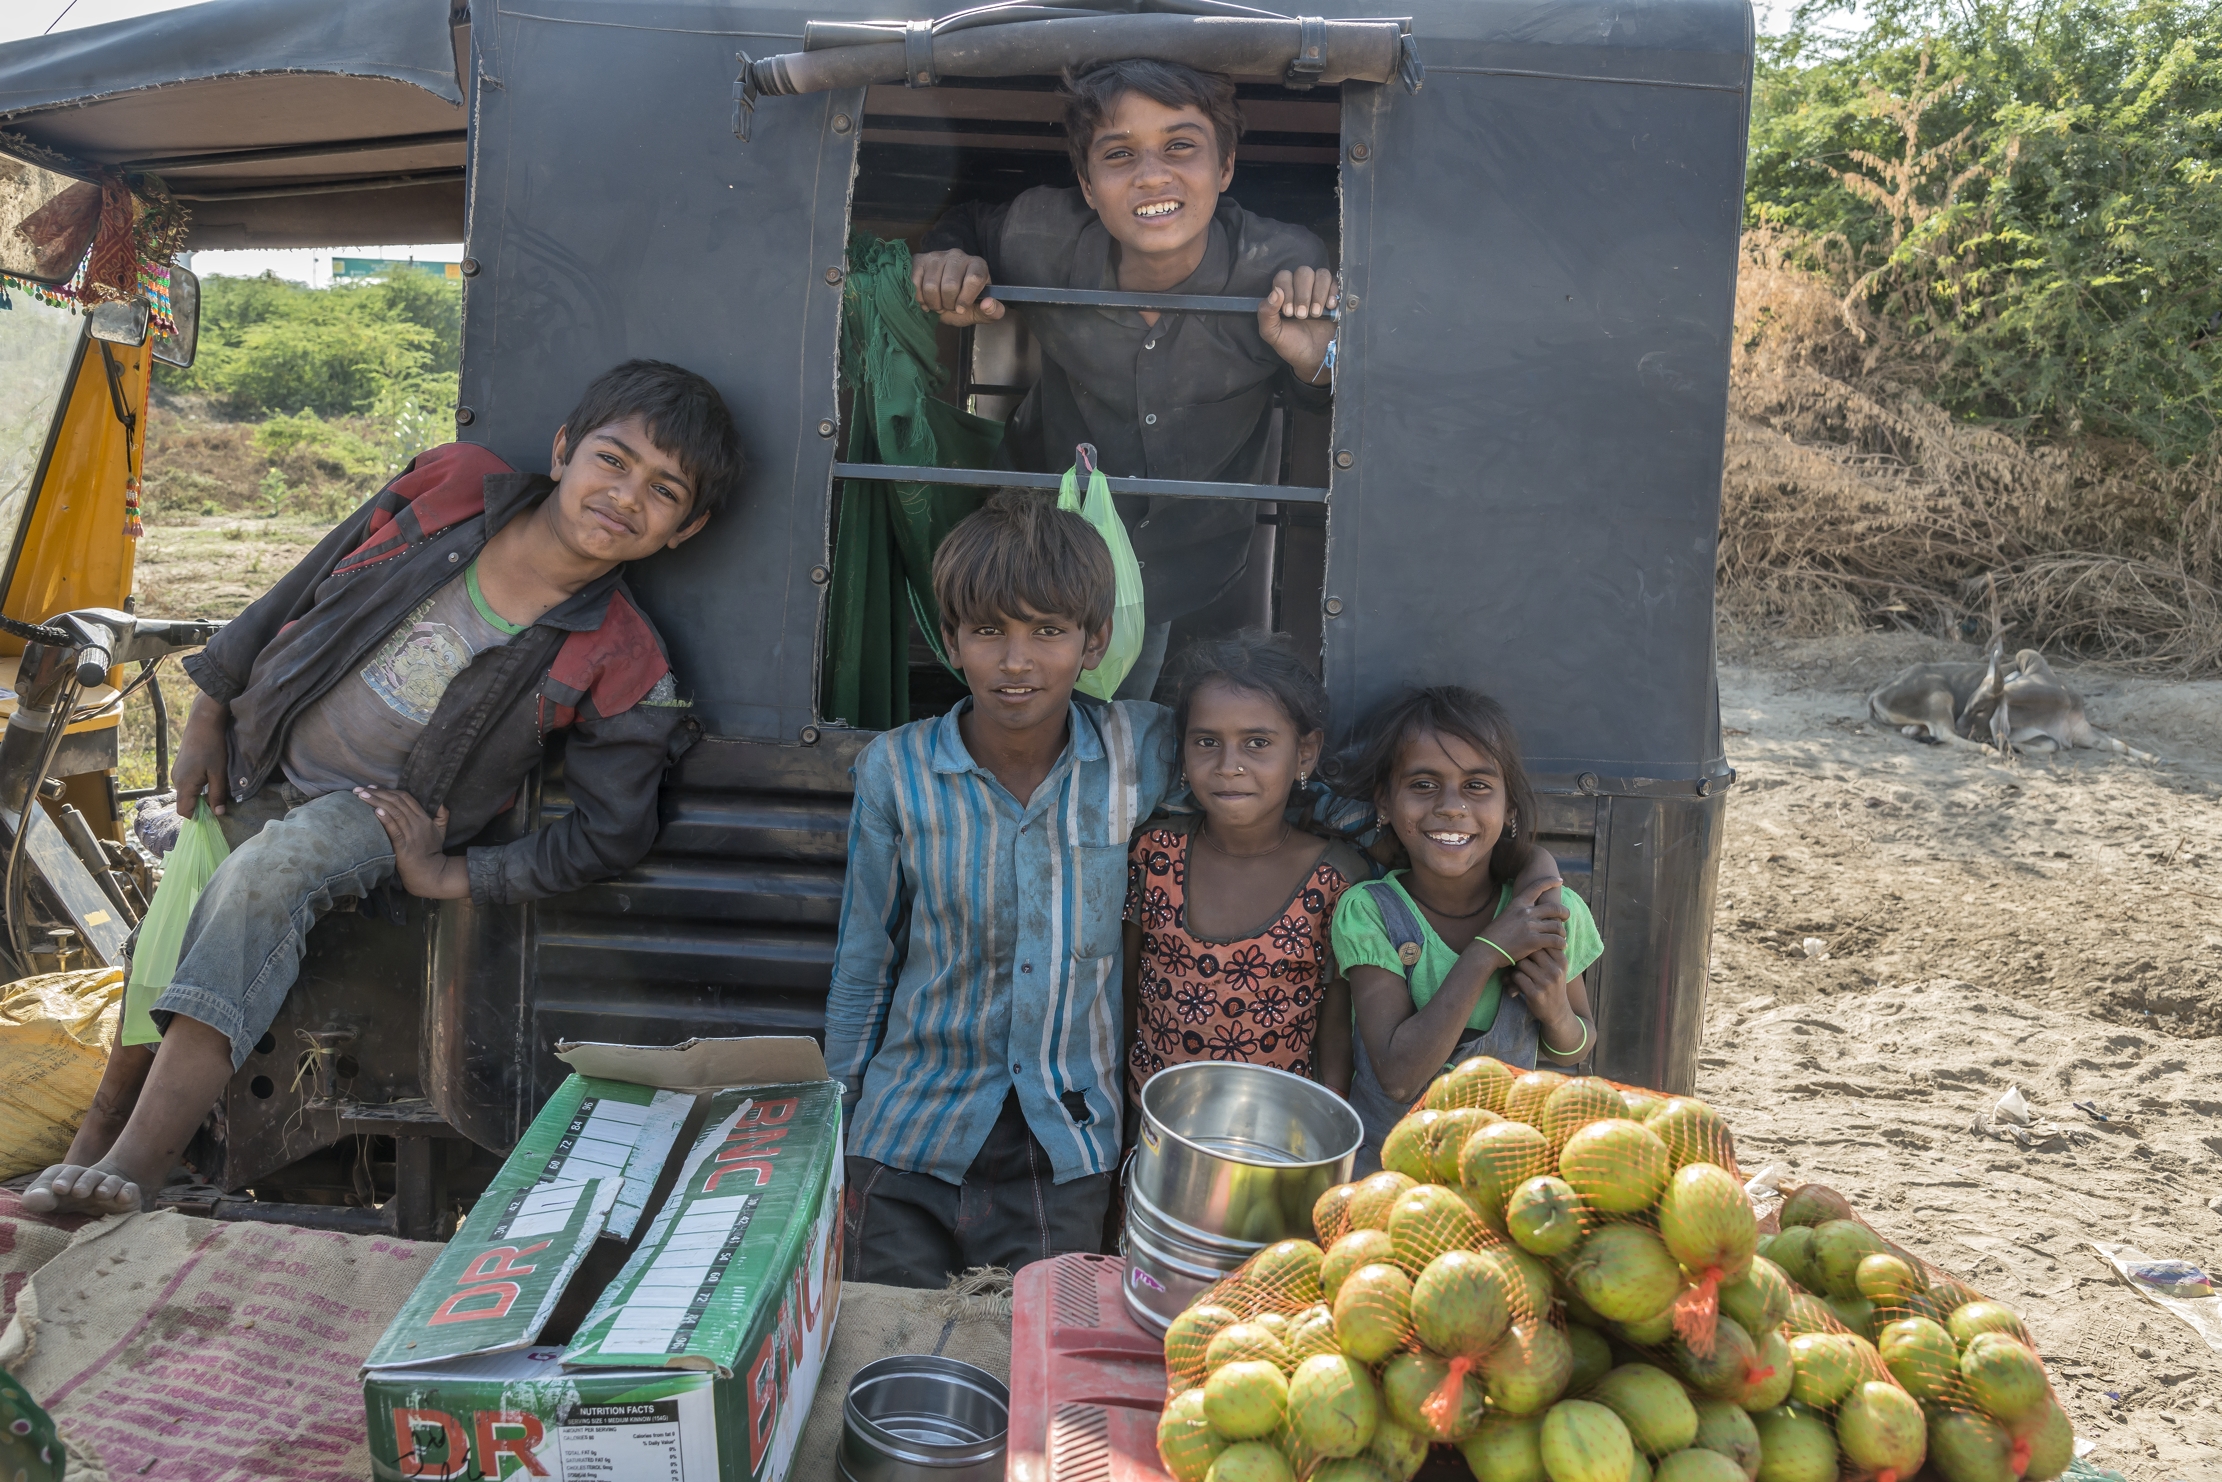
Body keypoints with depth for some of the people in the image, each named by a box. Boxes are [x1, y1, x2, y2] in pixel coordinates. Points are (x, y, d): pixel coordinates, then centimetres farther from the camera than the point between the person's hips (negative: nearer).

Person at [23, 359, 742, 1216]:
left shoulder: (617, 666, -20)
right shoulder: (447, 490, -13)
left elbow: (610, 834, -15)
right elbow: (300, 594, 1)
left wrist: (450, 879, -14)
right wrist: (209, 712, 5)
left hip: (376, 814, -4)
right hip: (256, 764, 4)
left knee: (267, 874, -31)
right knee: (176, 920, -1)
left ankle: (137, 1166, -34)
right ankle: (99, 1141, 26)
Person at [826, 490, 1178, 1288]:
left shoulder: (1141, 752, -9)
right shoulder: (896, 770, -8)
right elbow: (863, 971, 2)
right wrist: (834, 1138, 8)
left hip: (1065, 1157, 0)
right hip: (909, 1141, 0)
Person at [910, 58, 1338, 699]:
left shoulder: (1287, 271, -31)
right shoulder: (1044, 238, -28)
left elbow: (1315, 406, -13)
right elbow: (968, 223, -4)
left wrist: (1317, 367, -37)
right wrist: (946, 262, -28)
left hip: (1193, 563, 0)